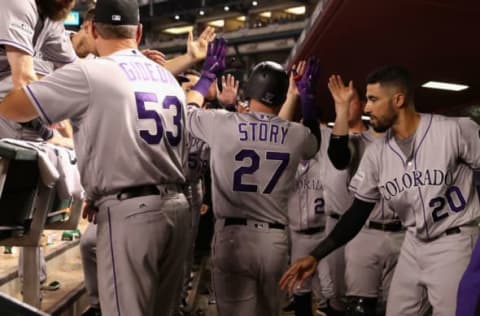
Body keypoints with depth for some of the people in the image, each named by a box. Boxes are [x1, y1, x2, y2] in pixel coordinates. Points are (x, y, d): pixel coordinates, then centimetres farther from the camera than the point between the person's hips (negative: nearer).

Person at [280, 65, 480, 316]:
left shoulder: (455, 130, -15)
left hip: (455, 242, -5)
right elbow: (358, 212, 5)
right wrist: (316, 256, -1)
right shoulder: (376, 153, 0)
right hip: (413, 245, 5)